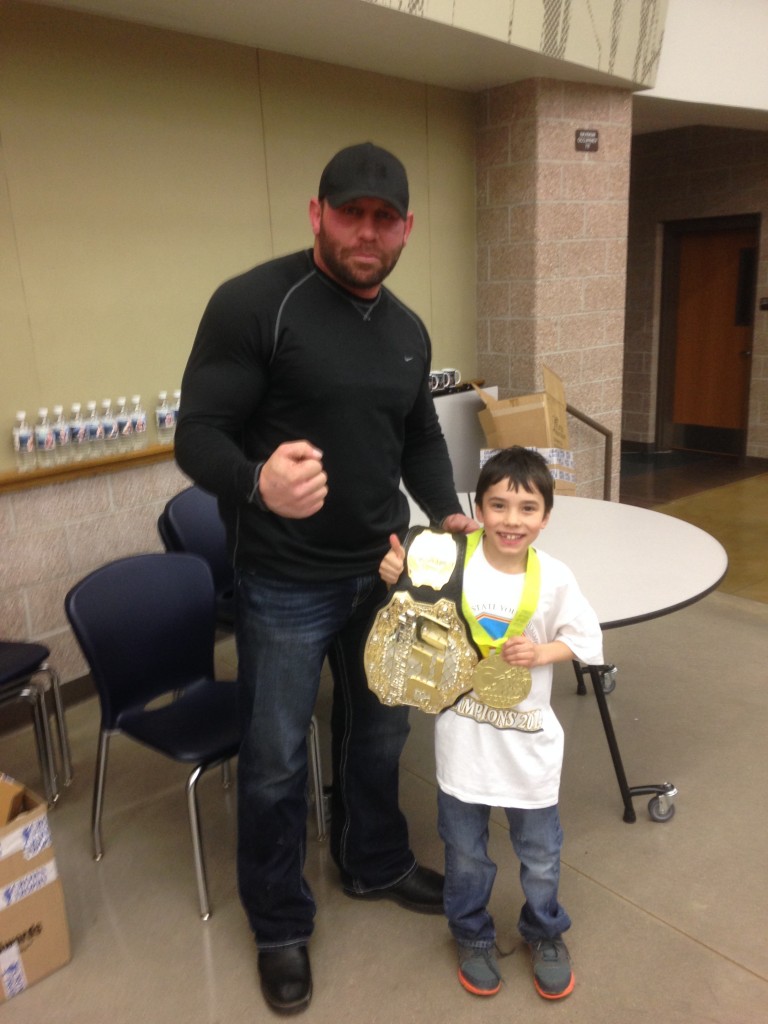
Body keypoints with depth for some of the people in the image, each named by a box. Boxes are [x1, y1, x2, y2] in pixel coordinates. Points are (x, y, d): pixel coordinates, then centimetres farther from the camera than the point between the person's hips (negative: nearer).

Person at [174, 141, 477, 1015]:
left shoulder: (408, 331, 7)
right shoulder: (254, 303, -15)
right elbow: (197, 435, -19)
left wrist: (448, 513, 3)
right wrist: (258, 483, -40)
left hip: (382, 573, 6)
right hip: (283, 585, -6)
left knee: (378, 731, 22)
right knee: (276, 761, 10)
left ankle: (375, 864, 49)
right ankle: (280, 926, 35)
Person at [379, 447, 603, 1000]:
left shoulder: (554, 578, -14)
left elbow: (586, 639, -2)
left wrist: (541, 653, -19)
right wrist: (395, 579, -16)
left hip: (529, 737, 0)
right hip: (463, 736, 0)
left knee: (541, 851, 19)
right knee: (465, 850, 18)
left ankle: (546, 933, 47)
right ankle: (473, 935, 44)